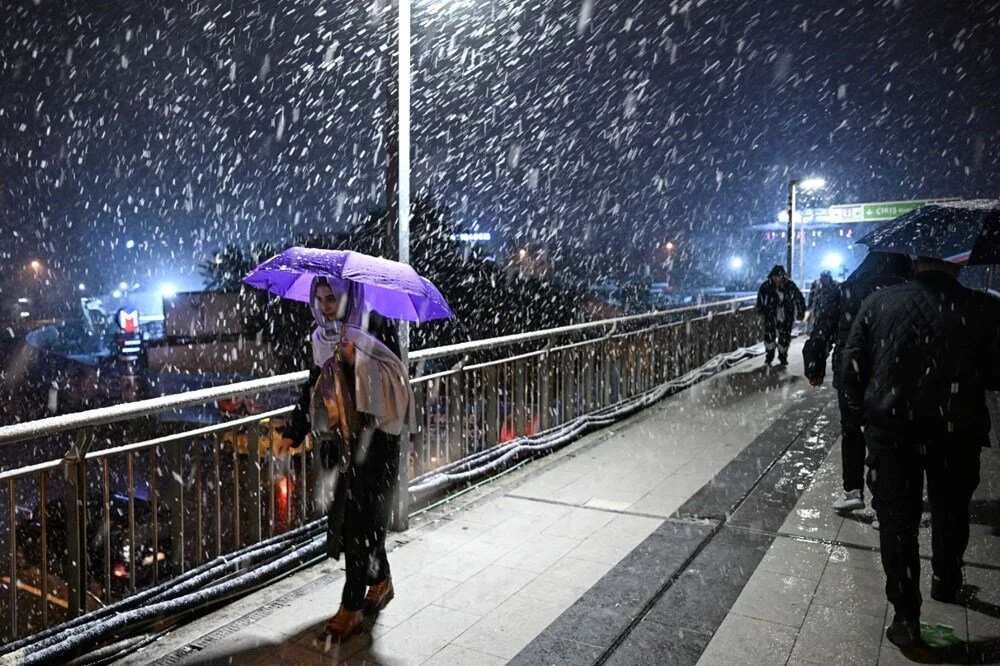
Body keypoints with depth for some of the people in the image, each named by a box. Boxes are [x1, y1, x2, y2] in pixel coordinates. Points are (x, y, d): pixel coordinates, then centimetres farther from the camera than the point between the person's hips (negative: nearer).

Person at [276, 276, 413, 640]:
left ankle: (351, 607, 8)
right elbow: (314, 386, 14)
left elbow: (395, 382, -15)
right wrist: (292, 432, 9)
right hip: (342, 439, 6)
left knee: (361, 518, -3)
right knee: (348, 514, 13)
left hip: (374, 437, -6)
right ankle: (381, 581, 35)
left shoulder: (377, 328, -11)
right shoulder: (323, 335, 7)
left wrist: (358, 360, -28)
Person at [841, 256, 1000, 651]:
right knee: (951, 510, 25)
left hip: (891, 429, 0)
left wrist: (864, 415, 8)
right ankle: (946, 581, 46)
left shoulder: (879, 303, -8)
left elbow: (851, 370, -6)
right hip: (958, 431, 1)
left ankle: (906, 618, 14)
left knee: (897, 521, 9)